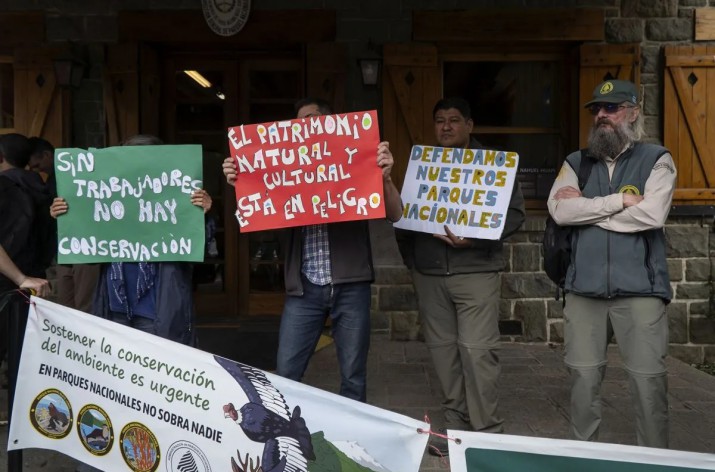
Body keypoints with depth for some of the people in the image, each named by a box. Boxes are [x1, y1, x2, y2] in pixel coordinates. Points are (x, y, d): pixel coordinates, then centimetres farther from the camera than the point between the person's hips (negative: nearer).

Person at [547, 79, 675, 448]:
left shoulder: (656, 160, 3)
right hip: (584, 288, 3)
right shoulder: (576, 163, 11)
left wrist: (585, 207, -7)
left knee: (648, 380, 2)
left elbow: (652, 215, -14)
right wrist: (620, 200, -10)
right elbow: (559, 211, -6)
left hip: (639, 289, -2)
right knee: (583, 377, 9)